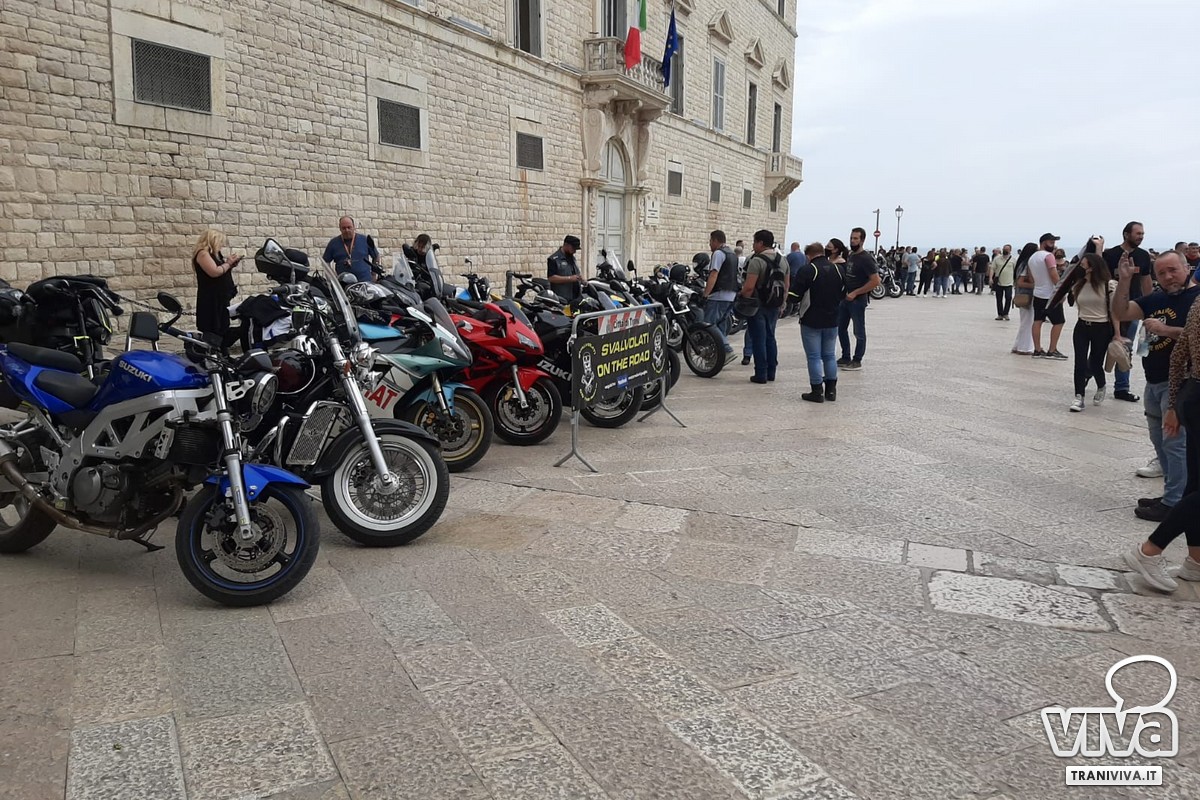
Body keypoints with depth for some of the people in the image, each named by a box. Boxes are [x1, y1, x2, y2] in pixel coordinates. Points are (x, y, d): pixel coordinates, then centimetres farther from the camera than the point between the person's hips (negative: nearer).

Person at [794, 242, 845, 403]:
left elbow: (795, 295, -15)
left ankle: (817, 392, 2)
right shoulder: (839, 270, 6)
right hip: (832, 321, 6)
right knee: (830, 355, 15)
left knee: (814, 357, 1)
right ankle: (831, 390, 18)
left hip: (811, 321, -6)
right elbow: (844, 294, 15)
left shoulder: (807, 271, -16)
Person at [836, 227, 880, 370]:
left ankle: (857, 361, 11)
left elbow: (875, 281, -19)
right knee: (841, 328, 14)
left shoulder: (866, 259, -14)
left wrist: (855, 293, -18)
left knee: (859, 332, 2)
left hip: (858, 300, -8)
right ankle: (845, 357, 25)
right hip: (845, 298, 8)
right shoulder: (849, 255, 11)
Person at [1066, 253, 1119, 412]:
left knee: (1095, 363, 5)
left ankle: (1101, 388, 36)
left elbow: (1114, 311, -8)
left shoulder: (1108, 285, -10)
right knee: (1080, 362, -5)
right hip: (1082, 328, 4)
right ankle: (1079, 397, -3)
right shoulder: (1078, 284, 5)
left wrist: (1117, 334, -9)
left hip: (1102, 329, -4)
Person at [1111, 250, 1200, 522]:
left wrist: (1165, 330, -23)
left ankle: (1174, 504, -1)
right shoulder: (1156, 299, 12)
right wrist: (1124, 280, -3)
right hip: (1154, 382, 9)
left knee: (1175, 442, -7)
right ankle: (1171, 496, 27)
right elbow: (1121, 313, 6)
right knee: (1160, 442, 16)